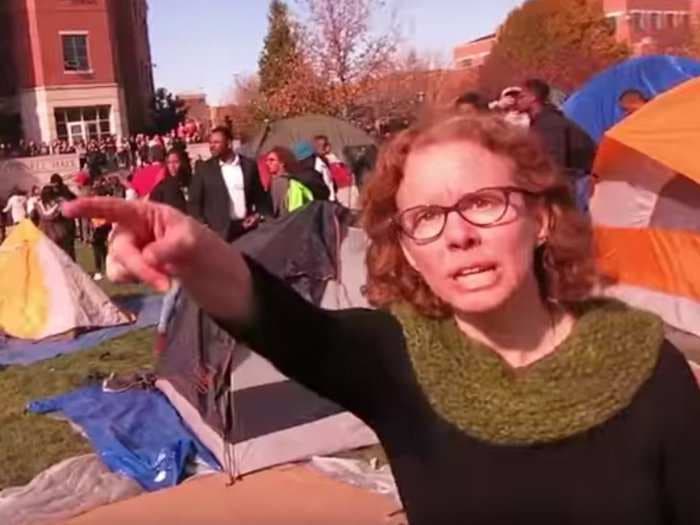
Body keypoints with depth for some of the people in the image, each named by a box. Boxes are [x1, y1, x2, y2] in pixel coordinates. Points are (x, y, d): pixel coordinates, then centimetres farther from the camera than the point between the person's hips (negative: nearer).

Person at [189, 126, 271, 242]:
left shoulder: (249, 165, 8)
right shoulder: (203, 168, 4)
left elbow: (260, 196, 14)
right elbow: (194, 202, 3)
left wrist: (259, 215, -3)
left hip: (247, 228, 2)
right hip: (219, 231, -2)